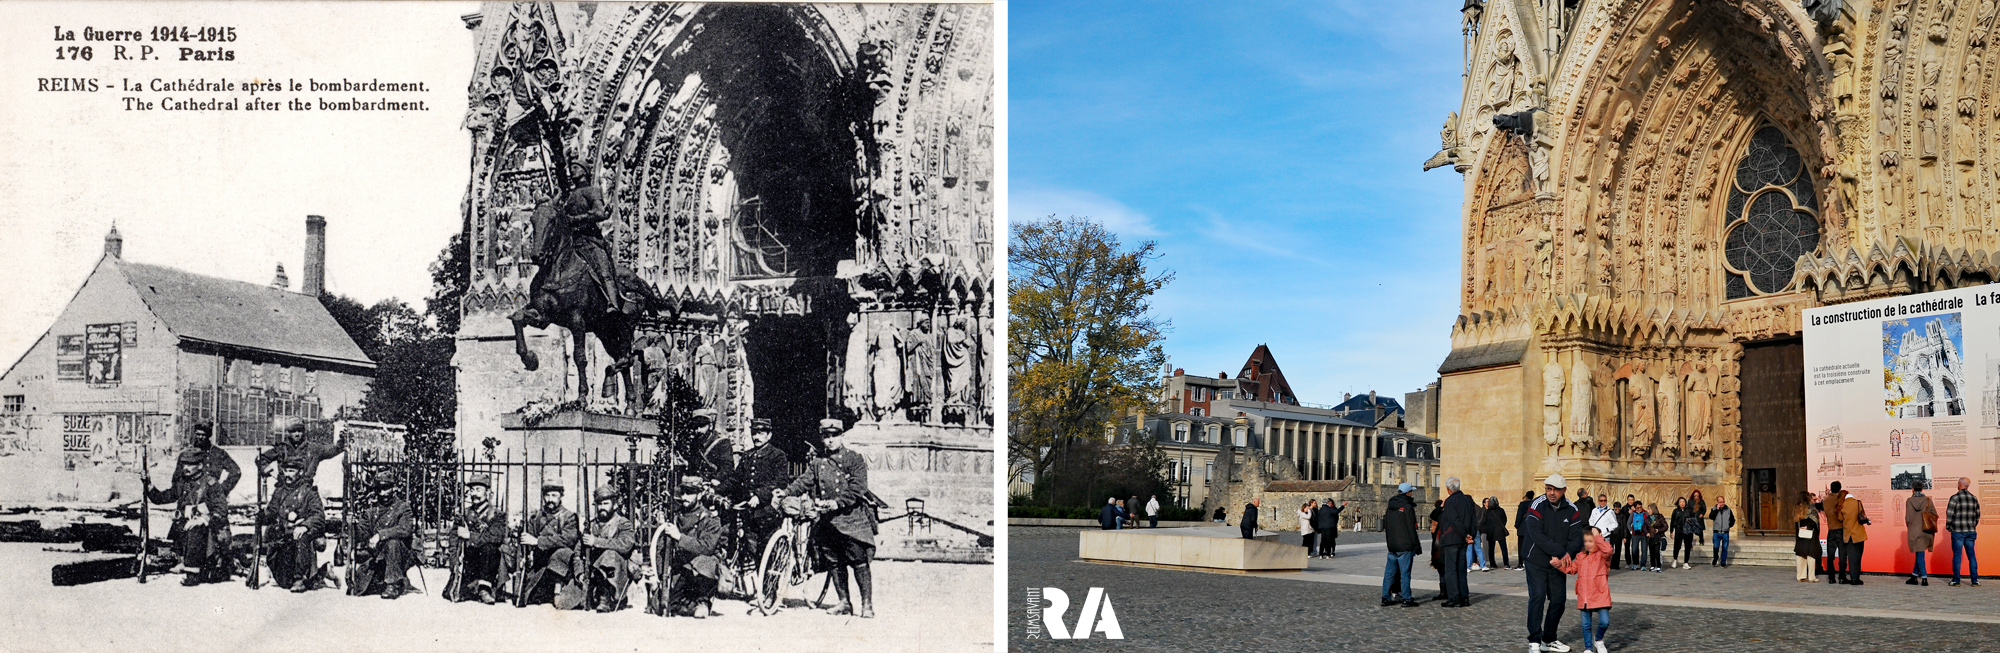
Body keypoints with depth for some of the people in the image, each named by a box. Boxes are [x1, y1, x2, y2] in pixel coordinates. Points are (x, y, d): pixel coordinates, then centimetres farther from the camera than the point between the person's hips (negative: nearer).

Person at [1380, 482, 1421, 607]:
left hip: (1392, 545, 7)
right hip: (1405, 545, -7)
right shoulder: (1407, 507, -11)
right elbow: (1411, 528, -12)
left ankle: (1386, 597, 10)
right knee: (1405, 572, -4)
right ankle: (1406, 598, -2)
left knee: (1390, 572, 9)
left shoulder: (1389, 507, 12)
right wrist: (1417, 545, -7)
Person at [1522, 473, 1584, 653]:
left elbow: (1576, 538, -5)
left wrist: (1564, 556, -22)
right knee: (1537, 596, -15)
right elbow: (1537, 535, -23)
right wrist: (1560, 552, -26)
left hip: (1558, 563, 5)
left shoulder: (1571, 510, -1)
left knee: (1559, 599, 9)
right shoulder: (1537, 506, -14)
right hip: (1536, 561, -5)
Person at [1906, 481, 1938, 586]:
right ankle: (1914, 577, 18)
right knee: (1920, 554, 14)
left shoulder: (1909, 501, -7)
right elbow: (1935, 515, 0)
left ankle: (1924, 579, -4)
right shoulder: (1928, 500, 0)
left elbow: (1908, 518, -8)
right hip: (1926, 531, 3)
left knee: (1920, 555, 1)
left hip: (1914, 531, -3)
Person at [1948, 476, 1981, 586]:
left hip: (1957, 531, -4)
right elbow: (1977, 515, 12)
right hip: (1971, 531, 4)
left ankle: (1956, 581, 3)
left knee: (1957, 556, 0)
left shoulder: (1955, 498, -9)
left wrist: (1948, 526, 4)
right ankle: (1975, 580, 6)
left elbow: (1949, 514, -11)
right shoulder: (1974, 498, 7)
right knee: (1972, 555, 8)